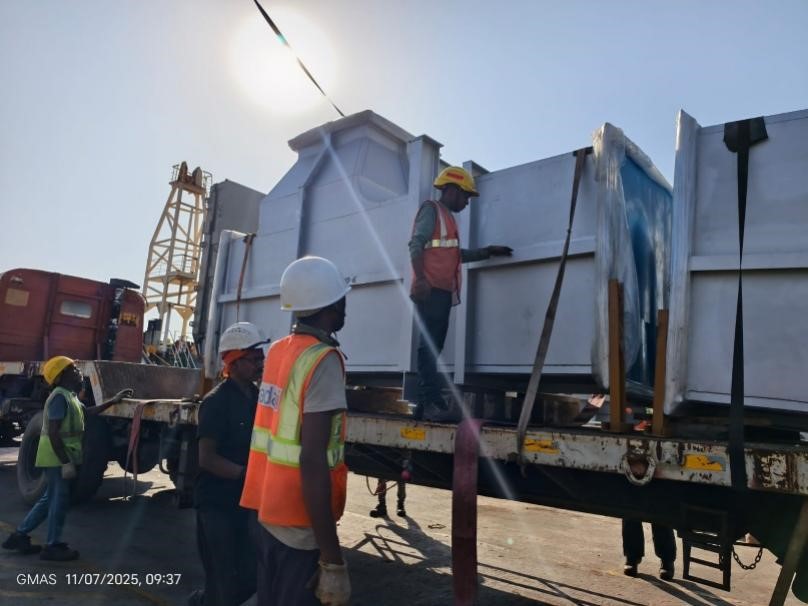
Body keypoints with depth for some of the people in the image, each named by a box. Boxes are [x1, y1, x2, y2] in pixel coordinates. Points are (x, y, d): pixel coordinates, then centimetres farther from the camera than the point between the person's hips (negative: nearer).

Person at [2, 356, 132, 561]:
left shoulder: (69, 396, 12)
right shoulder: (60, 397, -20)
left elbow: (89, 411, 27)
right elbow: (53, 433, -24)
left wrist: (114, 400, 22)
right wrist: (66, 462, -25)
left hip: (60, 457, 10)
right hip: (57, 458, -10)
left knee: (50, 499, 19)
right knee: (60, 500, 0)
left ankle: (19, 535, 27)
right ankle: (53, 546, 11)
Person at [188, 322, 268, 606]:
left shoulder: (258, 396, 6)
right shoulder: (217, 401, -16)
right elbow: (207, 459, -20)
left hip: (247, 502, 7)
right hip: (217, 504, -7)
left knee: (250, 577, 15)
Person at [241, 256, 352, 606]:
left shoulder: (277, 350, 4)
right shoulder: (323, 360, -20)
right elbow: (312, 461, -25)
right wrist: (332, 559, -22)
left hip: (267, 510, 8)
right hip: (301, 523, -8)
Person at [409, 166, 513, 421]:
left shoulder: (447, 218, 28)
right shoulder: (431, 209, 1)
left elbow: (457, 255, 31)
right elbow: (416, 245, -11)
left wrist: (488, 252, 28)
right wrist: (420, 279, -23)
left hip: (442, 292, 9)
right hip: (430, 290, -9)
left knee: (434, 346, 6)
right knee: (430, 345, -14)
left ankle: (424, 404, 9)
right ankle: (432, 402, -18)